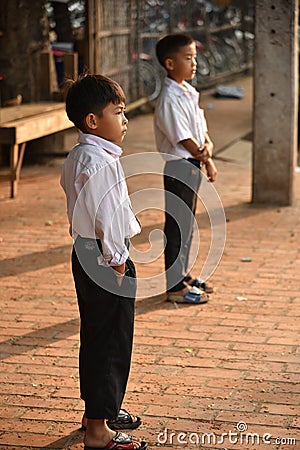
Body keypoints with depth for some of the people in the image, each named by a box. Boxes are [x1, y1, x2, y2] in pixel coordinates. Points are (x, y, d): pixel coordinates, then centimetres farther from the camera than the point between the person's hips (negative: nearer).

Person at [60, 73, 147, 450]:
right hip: (104, 258, -10)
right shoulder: (101, 163, -22)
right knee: (111, 341, -3)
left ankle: (99, 408, 34)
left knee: (97, 337, 20)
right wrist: (116, 260, -14)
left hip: (85, 253, 10)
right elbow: (106, 217, -24)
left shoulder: (76, 158, 11)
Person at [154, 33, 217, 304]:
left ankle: (183, 275, 32)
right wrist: (207, 160, -13)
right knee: (177, 227, -2)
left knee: (187, 224, 19)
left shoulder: (189, 93, 10)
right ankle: (175, 286, 5)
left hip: (192, 165, 10)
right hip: (177, 167, -10)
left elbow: (201, 128, 12)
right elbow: (184, 139, -21)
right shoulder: (169, 99, -20)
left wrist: (208, 145, -7)